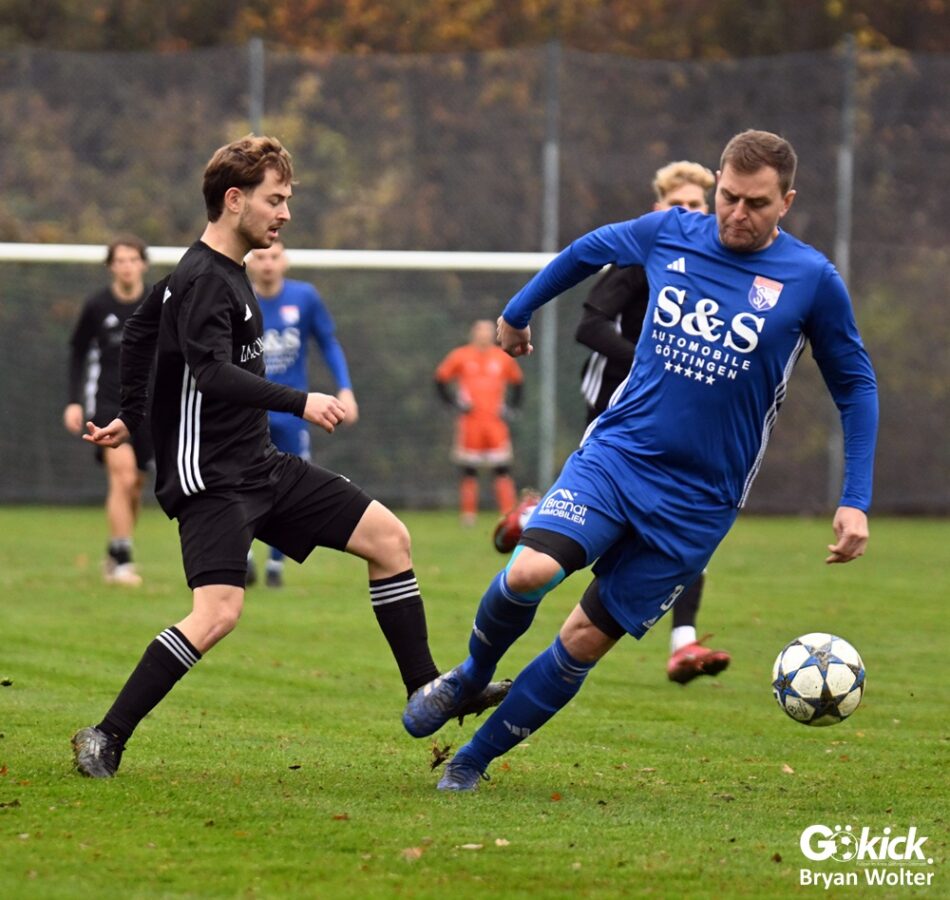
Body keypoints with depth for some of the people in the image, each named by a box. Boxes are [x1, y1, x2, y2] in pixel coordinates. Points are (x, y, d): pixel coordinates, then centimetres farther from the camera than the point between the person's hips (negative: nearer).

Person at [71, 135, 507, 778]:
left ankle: (426, 692, 13)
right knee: (219, 610, -24)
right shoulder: (202, 282, -15)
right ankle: (106, 739, -15)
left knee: (388, 537, 6)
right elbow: (214, 375, -30)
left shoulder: (224, 274, 15)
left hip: (261, 466, 10)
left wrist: (131, 417, 34)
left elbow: (138, 335, 29)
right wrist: (300, 403, -35)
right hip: (211, 478, -10)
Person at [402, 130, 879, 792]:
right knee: (530, 572, -23)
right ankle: (470, 678, 8)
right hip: (618, 452, 1)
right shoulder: (669, 235, 1)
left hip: (699, 501, -1)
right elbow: (588, 251, 22)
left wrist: (856, 503, -1)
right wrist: (518, 312, 33)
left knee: (586, 639, -2)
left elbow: (856, 386, 4)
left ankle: (477, 758, 15)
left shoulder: (811, 280, -6)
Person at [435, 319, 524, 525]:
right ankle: (468, 514, 9)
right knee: (468, 469, 1)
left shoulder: (503, 358, 7)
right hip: (470, 421, -1)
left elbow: (517, 383, 19)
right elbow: (441, 380, 6)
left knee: (502, 468, -6)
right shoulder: (460, 357, 0)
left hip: (495, 421, 1)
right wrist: (455, 402, -3)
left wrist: (509, 407, 7)